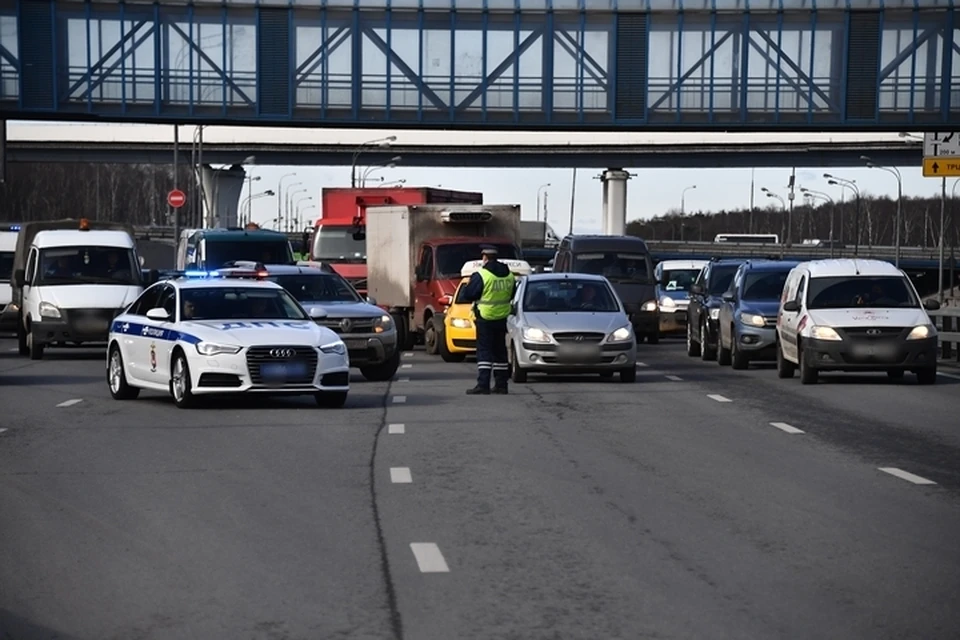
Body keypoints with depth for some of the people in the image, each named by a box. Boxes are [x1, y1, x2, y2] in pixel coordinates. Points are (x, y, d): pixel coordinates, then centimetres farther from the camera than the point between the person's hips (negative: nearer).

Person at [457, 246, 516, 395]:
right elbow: (512, 295, 17)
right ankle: (501, 384, 15)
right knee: (500, 351, 13)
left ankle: (483, 385, -12)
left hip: (485, 319, -6)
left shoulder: (481, 275, -15)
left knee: (484, 352, -5)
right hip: (502, 318, 6)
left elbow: (467, 295, -12)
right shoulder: (509, 276, 6)